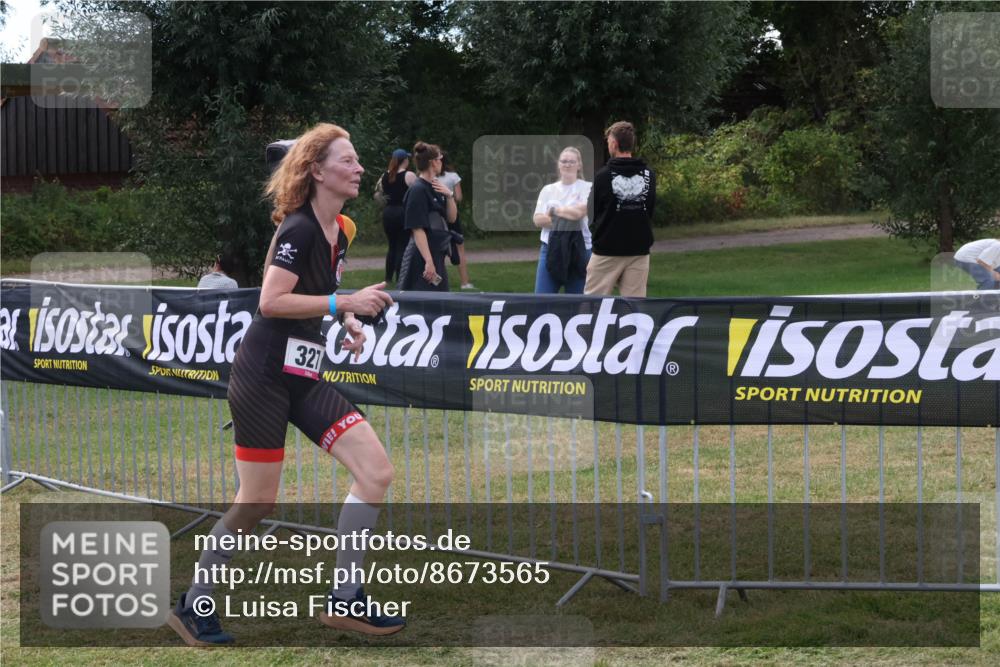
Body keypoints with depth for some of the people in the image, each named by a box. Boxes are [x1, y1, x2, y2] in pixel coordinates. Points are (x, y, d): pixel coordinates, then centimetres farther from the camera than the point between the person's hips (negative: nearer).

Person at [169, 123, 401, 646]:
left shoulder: (339, 230, 10)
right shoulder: (299, 229, -16)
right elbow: (271, 302, -24)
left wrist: (348, 320, 7)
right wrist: (345, 303, -24)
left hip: (305, 377, 8)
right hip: (265, 375, -8)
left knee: (376, 471, -3)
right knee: (258, 502, -2)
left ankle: (344, 600, 5)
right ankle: (192, 606, 16)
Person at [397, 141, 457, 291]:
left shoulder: (435, 188, 10)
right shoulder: (418, 190, -14)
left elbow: (452, 218, 14)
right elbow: (417, 229, -19)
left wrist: (449, 195, -4)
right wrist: (428, 261, -23)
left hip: (437, 255, 9)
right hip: (422, 258, -9)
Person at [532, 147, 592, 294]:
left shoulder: (587, 188, 2)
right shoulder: (548, 190, 13)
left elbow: (579, 212, -15)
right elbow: (537, 220, 3)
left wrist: (553, 210, 0)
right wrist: (569, 215, -7)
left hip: (579, 250, -3)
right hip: (550, 248, 3)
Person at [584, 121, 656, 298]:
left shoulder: (603, 176, -9)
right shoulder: (649, 176, 1)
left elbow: (592, 214, -1)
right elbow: (651, 210, 10)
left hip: (607, 251, -3)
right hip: (639, 251, 3)